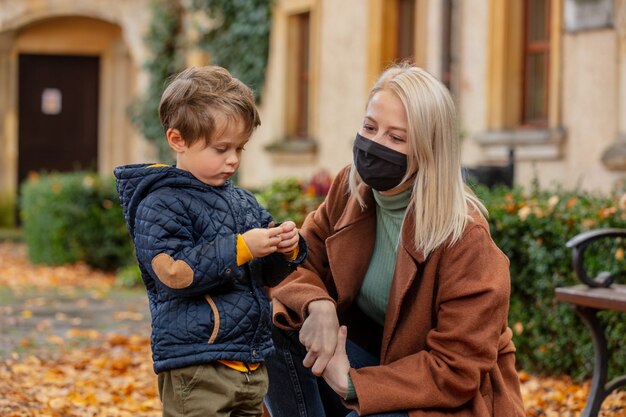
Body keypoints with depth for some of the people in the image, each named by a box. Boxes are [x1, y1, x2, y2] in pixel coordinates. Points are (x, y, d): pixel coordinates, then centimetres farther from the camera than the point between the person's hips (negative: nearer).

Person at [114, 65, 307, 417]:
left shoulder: (243, 202, 14)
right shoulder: (161, 204, -9)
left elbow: (266, 276, 19)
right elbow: (173, 272, -21)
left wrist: (287, 249, -2)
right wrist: (240, 248, -22)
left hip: (251, 360, 8)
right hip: (195, 368, -7)